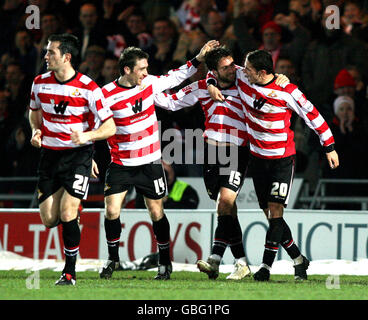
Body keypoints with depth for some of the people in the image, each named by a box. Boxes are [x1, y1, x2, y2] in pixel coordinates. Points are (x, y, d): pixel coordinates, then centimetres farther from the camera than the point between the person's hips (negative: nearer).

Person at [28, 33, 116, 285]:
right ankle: (73, 209, 36)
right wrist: (36, 131, 2)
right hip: (50, 154, 5)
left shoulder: (88, 88, -14)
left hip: (78, 154, -5)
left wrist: (86, 136, -27)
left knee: (67, 214, -16)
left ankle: (70, 271, -1)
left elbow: (110, 127, -10)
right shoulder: (40, 83, 0)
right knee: (49, 220, 1)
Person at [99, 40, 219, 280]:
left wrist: (198, 59, 13)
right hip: (121, 164, -2)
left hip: (150, 163, 2)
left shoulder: (149, 83, -2)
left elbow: (176, 78, 17)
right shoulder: (108, 95, -12)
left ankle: (165, 263, 18)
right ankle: (113, 259, 13)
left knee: (157, 213, 3)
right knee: (112, 211, -9)